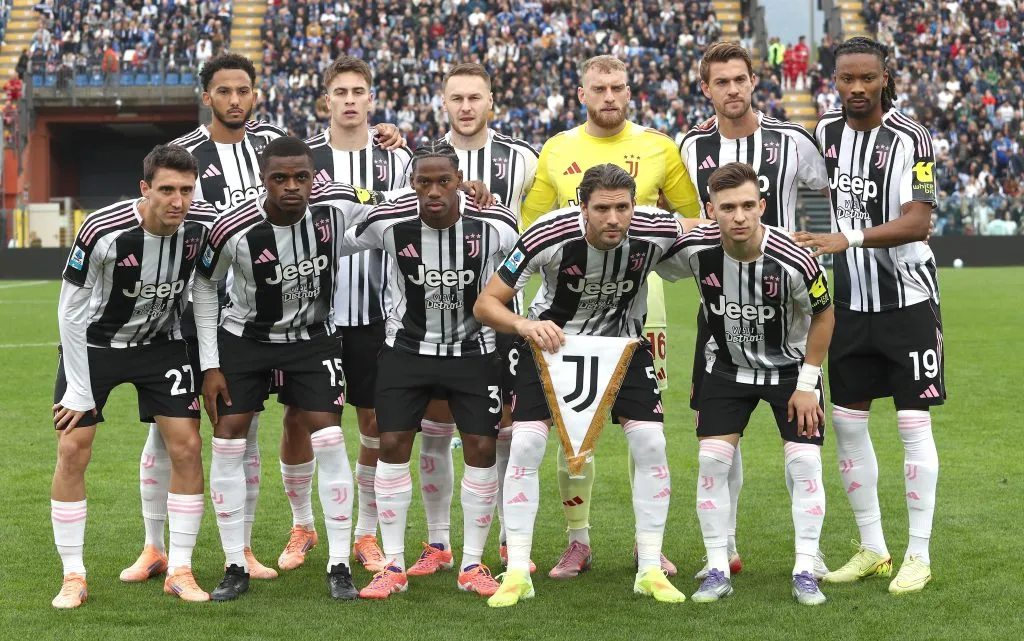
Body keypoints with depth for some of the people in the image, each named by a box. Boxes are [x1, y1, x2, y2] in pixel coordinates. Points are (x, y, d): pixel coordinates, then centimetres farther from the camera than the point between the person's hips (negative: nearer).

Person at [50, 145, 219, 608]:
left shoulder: (204, 225, -20)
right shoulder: (102, 232, -30)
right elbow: (71, 311, -18)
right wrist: (79, 390, -15)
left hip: (161, 344, 3)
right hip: (93, 343, -3)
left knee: (187, 447, -6)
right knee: (72, 451, -8)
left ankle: (180, 570, 6)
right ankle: (73, 577, 4)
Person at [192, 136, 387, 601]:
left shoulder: (337, 205, -22)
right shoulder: (234, 230, -26)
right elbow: (204, 286, -7)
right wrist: (209, 365, -6)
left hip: (312, 339, 1)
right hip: (244, 337, -1)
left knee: (329, 441, -10)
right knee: (227, 442, -5)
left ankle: (339, 566, 0)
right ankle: (236, 568, 8)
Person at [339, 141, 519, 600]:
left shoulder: (496, 226, -17)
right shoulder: (389, 223, -18)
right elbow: (332, 246, 1)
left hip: (474, 351, 0)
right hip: (407, 349, 0)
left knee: (481, 448, -3)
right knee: (393, 445, -5)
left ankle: (471, 564, 10)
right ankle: (393, 566, 5)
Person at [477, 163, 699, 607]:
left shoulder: (658, 232, -24)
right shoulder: (549, 237, -31)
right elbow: (486, 304, -24)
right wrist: (524, 325, -41)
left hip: (624, 340, 2)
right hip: (551, 338, -2)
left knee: (651, 445, -10)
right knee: (525, 446, -13)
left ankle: (650, 570, 4)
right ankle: (517, 574, -3)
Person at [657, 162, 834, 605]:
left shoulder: (793, 260, -29)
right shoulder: (695, 250, -24)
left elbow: (823, 315, -12)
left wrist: (806, 382, -10)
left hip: (790, 366, -2)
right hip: (727, 367, 2)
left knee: (804, 462, -9)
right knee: (711, 460, -7)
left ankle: (805, 573, 2)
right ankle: (718, 571, 4)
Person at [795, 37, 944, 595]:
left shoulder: (909, 139, -14)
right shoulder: (826, 133, 4)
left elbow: (918, 222, -23)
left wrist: (850, 238, -33)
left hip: (908, 297, -6)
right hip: (851, 300, 6)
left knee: (913, 423, -4)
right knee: (847, 420, 6)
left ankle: (918, 555, 4)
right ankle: (871, 549, 17)